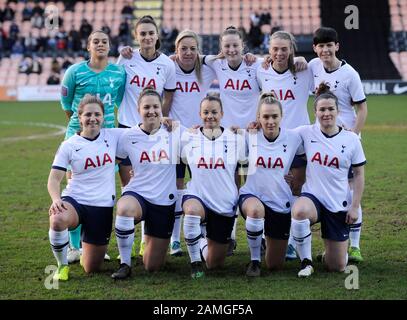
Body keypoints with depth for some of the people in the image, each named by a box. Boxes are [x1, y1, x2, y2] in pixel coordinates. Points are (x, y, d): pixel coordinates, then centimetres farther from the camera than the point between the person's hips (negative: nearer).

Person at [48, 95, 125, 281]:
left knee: (91, 269, 4)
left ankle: (88, 245, 42)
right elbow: (54, 178, -6)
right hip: (74, 201, -2)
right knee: (57, 220, -40)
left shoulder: (113, 136, 2)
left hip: (103, 205, 2)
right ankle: (62, 265, -12)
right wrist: (56, 199, -26)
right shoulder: (69, 145, -3)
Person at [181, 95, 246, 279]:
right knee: (192, 210, -41)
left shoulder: (235, 139, 0)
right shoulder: (188, 137, -1)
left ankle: (204, 242, 44)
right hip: (197, 196, -1)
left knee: (214, 264, 7)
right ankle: (195, 262, -19)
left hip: (225, 204, 1)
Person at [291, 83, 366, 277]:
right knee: (299, 211, -41)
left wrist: (355, 207, -1)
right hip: (312, 196, -1)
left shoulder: (351, 139, -2)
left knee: (337, 267, 1)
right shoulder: (306, 133, -2)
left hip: (339, 204, 1)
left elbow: (359, 175, 4)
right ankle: (306, 261, -17)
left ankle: (329, 252, 41)